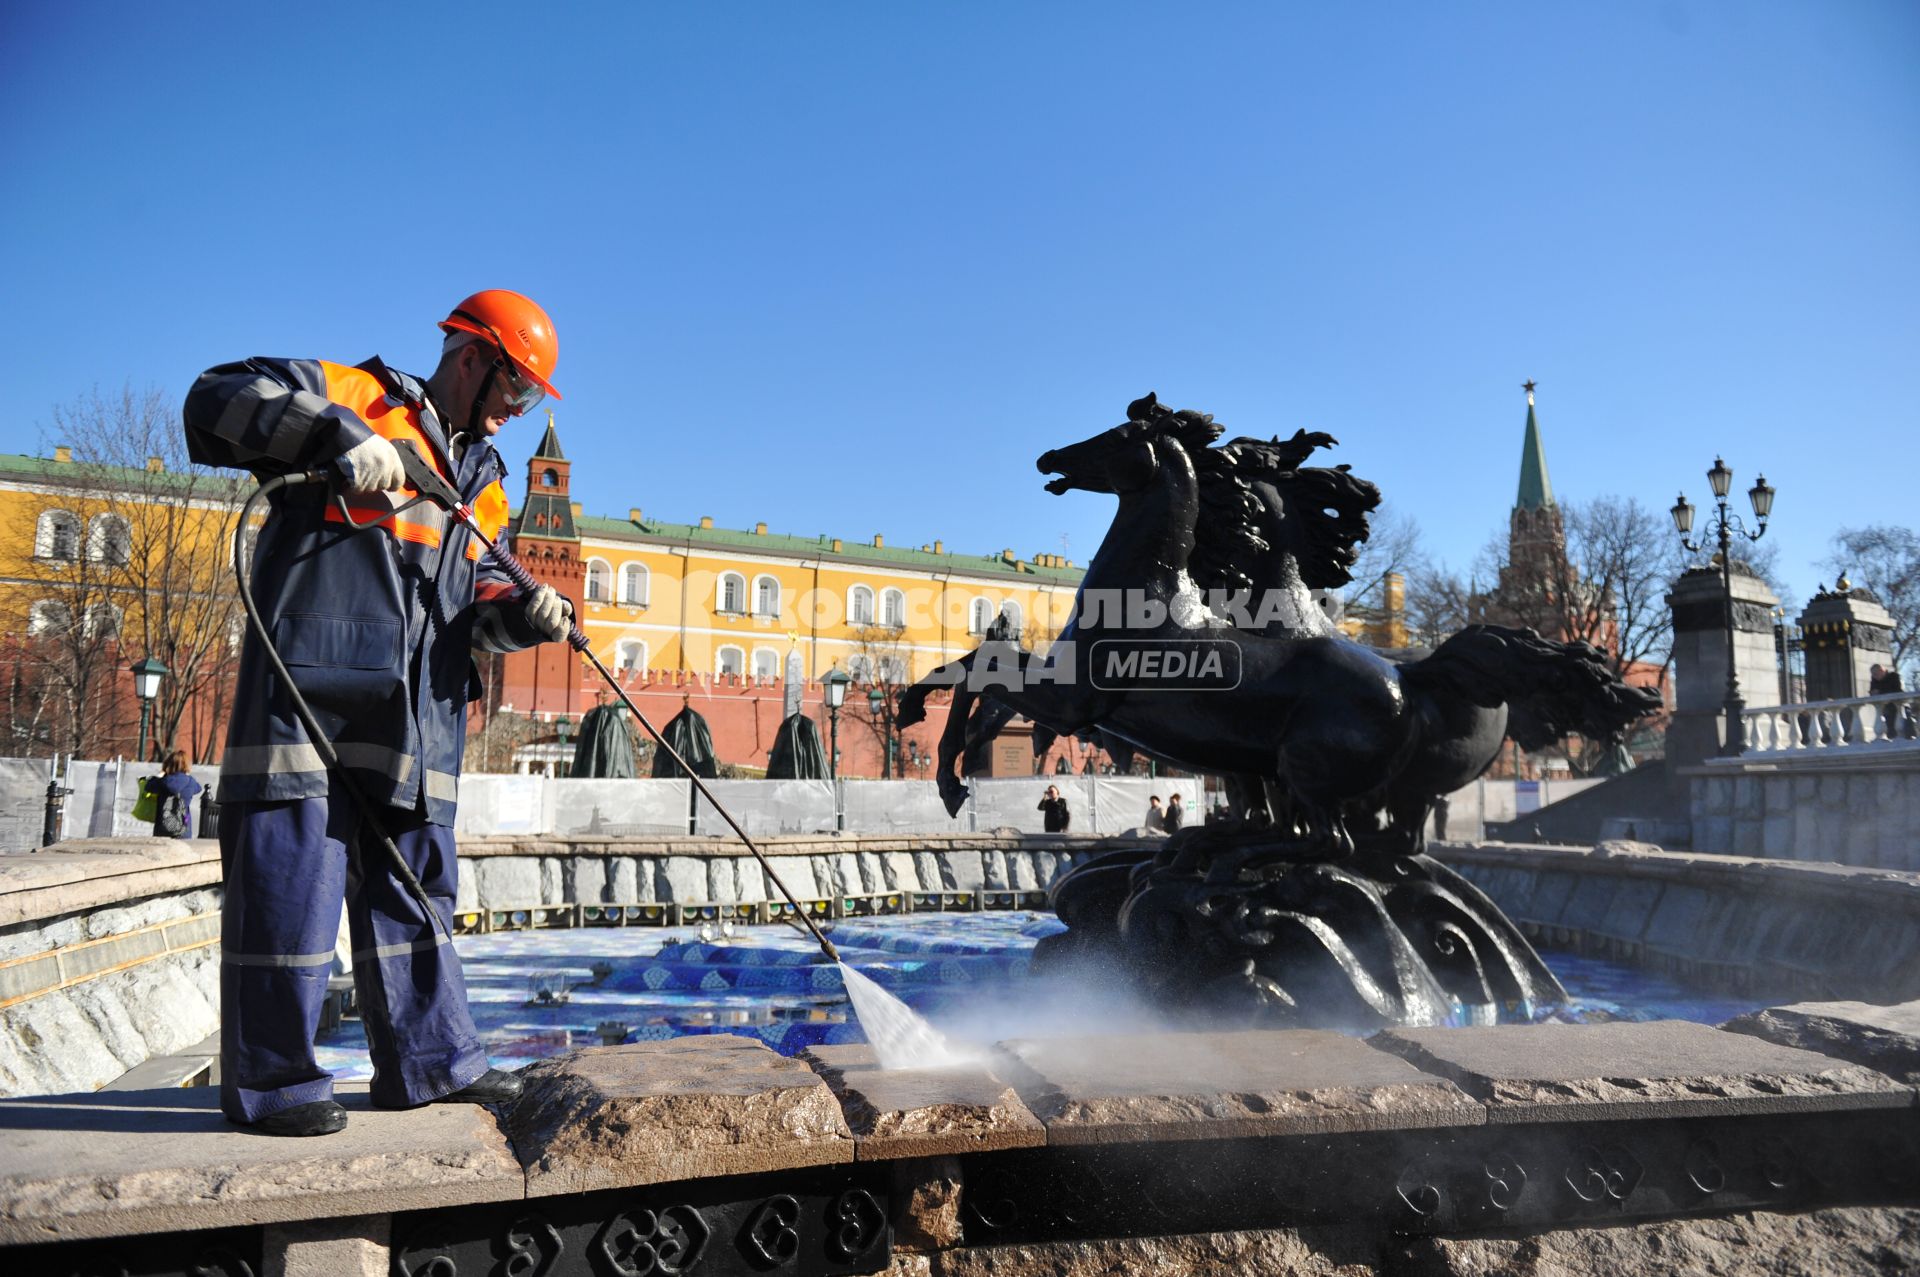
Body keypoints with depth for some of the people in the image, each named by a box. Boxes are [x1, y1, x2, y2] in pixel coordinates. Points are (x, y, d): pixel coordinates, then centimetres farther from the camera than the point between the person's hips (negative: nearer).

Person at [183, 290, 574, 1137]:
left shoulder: (482, 480, 22)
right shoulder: (350, 396, 3)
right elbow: (217, 400, -9)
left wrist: (523, 614, -2)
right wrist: (338, 436, -21)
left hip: (416, 715, 7)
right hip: (310, 685, -7)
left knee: (413, 884, 11)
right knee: (288, 876, -2)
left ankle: (431, 1061, 21)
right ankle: (269, 1081, 10)